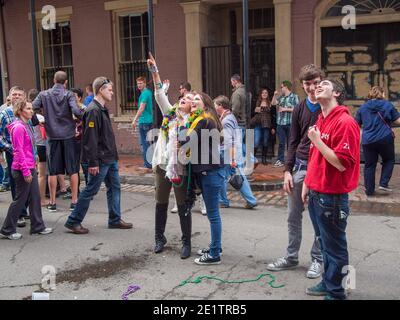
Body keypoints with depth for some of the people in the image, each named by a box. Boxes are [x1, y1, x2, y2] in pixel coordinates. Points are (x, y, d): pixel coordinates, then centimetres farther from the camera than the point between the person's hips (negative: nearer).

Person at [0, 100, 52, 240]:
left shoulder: (26, 125, 13)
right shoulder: (18, 127, -16)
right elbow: (19, 151, -20)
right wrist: (25, 171, -21)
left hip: (30, 168, 9)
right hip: (22, 169, -9)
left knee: (35, 198, 13)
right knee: (20, 199, 0)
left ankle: (37, 227, 22)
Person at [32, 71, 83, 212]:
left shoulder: (43, 95, 4)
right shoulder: (68, 95, -4)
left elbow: (31, 109, -4)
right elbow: (76, 111, -17)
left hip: (52, 136, 2)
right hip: (68, 135, -2)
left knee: (53, 170, 8)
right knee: (72, 169, 6)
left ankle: (52, 202, 13)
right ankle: (74, 201, 8)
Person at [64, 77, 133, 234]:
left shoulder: (102, 109, 14)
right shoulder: (93, 110, -18)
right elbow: (90, 139, -22)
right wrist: (93, 162, -23)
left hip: (110, 158, 10)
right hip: (100, 160, -10)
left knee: (115, 187, 13)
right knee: (90, 191, -1)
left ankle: (115, 220, 23)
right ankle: (73, 221, 11)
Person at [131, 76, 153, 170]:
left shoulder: (144, 94, -13)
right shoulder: (149, 92, 16)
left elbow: (141, 108, -21)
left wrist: (135, 120, -20)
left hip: (144, 122, -10)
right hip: (149, 120, 10)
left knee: (144, 144, -7)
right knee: (147, 143, 15)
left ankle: (148, 166, -6)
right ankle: (149, 164, 20)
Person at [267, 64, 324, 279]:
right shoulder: (299, 109, 8)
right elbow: (293, 141, 10)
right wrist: (287, 170, 3)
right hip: (300, 167, 4)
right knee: (293, 216, 11)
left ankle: (317, 259, 21)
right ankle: (291, 257, 24)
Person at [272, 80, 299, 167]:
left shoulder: (294, 96, -4)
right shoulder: (281, 97, 15)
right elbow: (273, 103, 18)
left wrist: (285, 109, -11)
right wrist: (275, 95, 6)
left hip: (290, 123, -6)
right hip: (280, 123, 6)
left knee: (290, 143, 4)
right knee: (281, 143, 9)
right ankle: (280, 160, 14)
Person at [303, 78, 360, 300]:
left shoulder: (345, 122, -17)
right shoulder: (321, 120, 10)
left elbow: (342, 163, -23)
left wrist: (317, 140, -21)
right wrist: (307, 183, 18)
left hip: (332, 196, -8)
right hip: (316, 193, 9)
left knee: (334, 246, 5)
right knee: (325, 242, 21)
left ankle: (335, 293, 19)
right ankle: (327, 282, 36)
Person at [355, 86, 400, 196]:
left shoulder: (362, 107, 8)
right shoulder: (387, 104, -1)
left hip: (368, 140, 3)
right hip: (385, 138, -2)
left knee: (369, 165, 9)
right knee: (389, 160, 19)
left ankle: (369, 190, 13)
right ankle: (383, 183, 8)